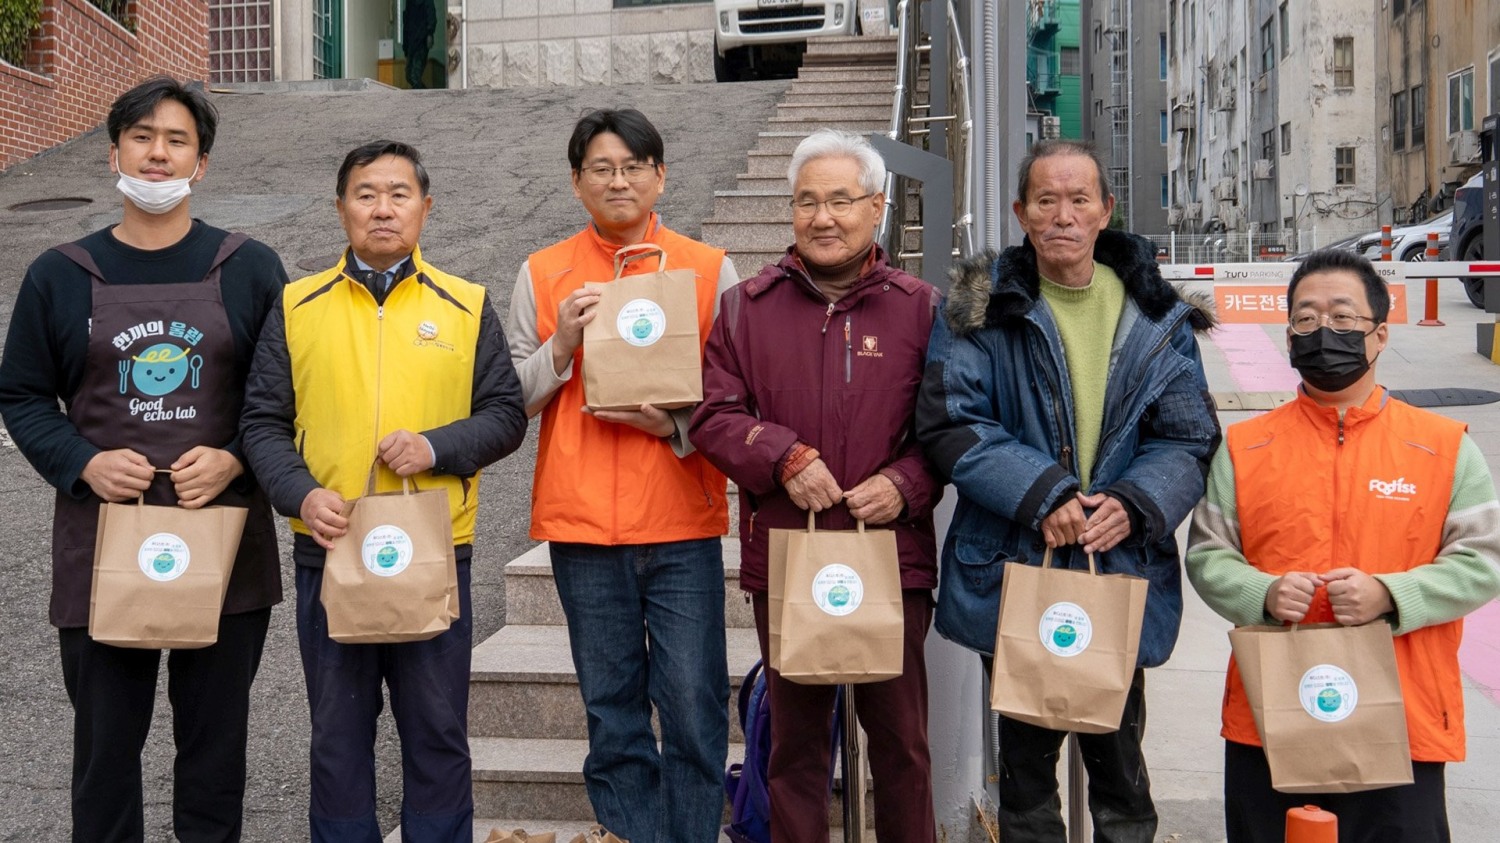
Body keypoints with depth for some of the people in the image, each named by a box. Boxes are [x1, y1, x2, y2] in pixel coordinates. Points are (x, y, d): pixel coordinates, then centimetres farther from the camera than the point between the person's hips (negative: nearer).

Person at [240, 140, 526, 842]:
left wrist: (436, 446, -14)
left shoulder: (467, 307, 4)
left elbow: (505, 416, 4)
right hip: (329, 549, 1)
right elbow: (263, 422, 5)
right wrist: (301, 494, -12)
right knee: (337, 733, 11)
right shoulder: (298, 307, 6)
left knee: (437, 732, 8)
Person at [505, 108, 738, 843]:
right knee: (613, 713, 9)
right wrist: (562, 346, -10)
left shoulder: (709, 269, 5)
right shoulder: (542, 274, 8)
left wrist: (674, 423, -12)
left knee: (695, 710, -1)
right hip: (583, 525, 1)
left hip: (682, 523, -1)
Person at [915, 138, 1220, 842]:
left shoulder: (1155, 315, 3)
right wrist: (1042, 496, -22)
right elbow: (951, 423, -12)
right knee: (1025, 762, 15)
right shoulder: (984, 306, -3)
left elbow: (1189, 438, 0)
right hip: (1012, 575, -1)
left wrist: (1134, 505, -18)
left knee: (1120, 765, 16)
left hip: (1122, 576, 1)